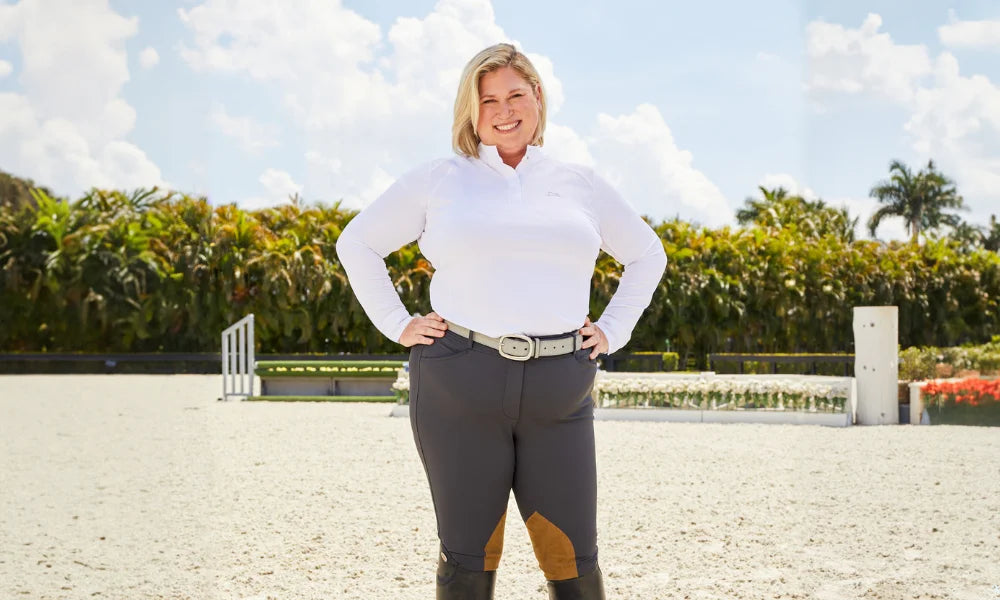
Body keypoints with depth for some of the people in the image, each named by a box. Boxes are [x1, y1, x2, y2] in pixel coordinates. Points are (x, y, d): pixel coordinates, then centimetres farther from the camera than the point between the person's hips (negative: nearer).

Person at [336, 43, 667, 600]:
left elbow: (647, 254, 25)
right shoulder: (437, 180, 7)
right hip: (459, 386, -1)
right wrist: (398, 325, 4)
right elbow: (357, 244, 14)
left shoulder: (581, 183, 13)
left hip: (558, 390, 2)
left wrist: (612, 332, 13)